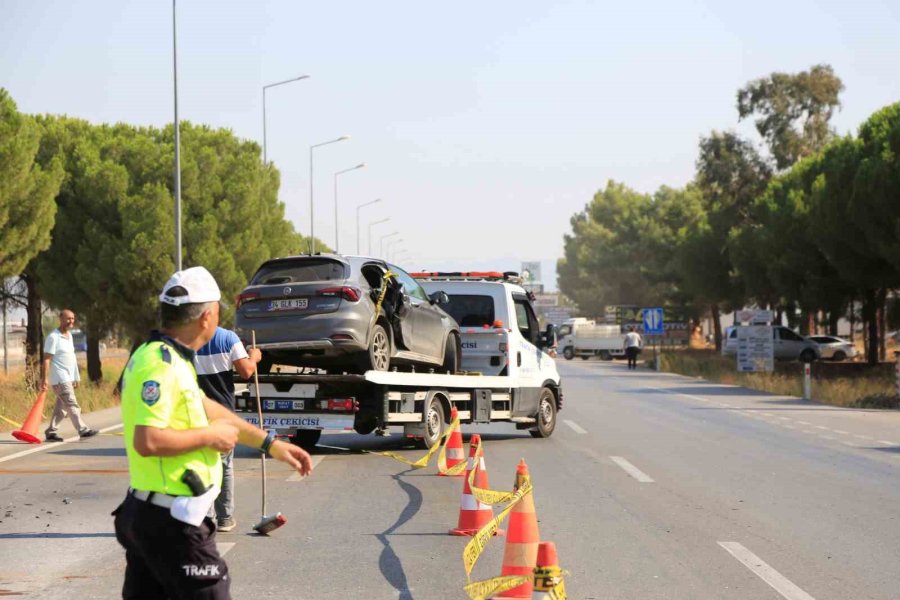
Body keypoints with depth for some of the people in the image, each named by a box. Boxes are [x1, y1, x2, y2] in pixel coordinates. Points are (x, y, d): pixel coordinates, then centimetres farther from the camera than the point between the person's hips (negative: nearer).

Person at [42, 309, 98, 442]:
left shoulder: (69, 335, 15)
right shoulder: (53, 337, -11)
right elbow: (47, 359, -15)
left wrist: (76, 377, 21)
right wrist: (45, 379, -20)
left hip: (68, 378, 9)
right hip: (59, 379, -9)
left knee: (61, 407, 9)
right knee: (72, 404, -12)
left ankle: (51, 432, 15)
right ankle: (83, 430, -14)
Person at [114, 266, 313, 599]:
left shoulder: (159, 357, 13)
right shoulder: (161, 366, -20)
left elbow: (207, 408, 22)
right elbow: (147, 441, -29)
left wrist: (270, 443, 23)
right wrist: (208, 436, -15)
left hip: (145, 513, 10)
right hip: (173, 522, -10)